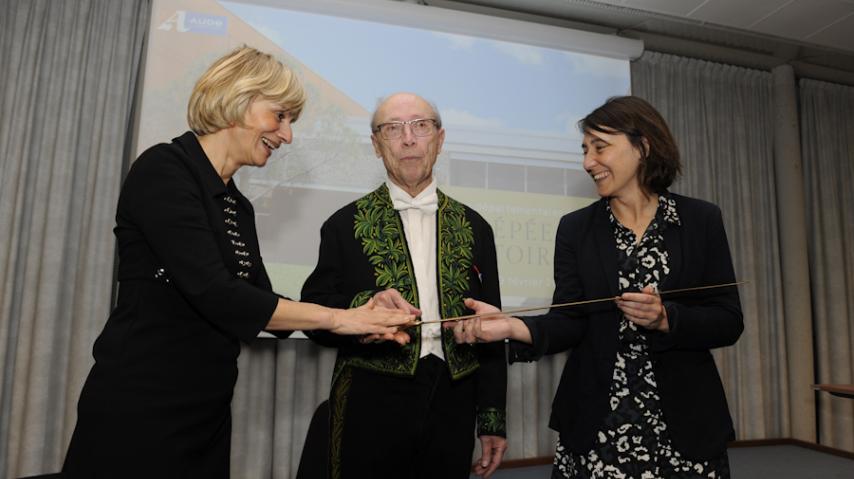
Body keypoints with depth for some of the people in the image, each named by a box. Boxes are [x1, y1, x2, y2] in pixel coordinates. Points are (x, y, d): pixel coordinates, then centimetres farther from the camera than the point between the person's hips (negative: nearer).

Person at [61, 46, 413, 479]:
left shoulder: (239, 206, 9)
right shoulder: (163, 169, -14)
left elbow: (260, 304, 9)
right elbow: (214, 294, -24)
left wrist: (361, 317, -3)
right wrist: (336, 318, -18)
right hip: (138, 409, -7)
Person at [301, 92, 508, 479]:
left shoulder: (474, 228, 6)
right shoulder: (345, 224, 0)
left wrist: (493, 419, 6)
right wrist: (364, 306, -24)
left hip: (453, 409, 2)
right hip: (371, 406, -2)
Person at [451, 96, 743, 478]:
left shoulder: (701, 220, 0)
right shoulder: (575, 228, 0)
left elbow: (728, 322, -2)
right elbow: (570, 322, -7)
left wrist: (666, 318, -20)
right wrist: (515, 327, -25)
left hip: (684, 424, 0)